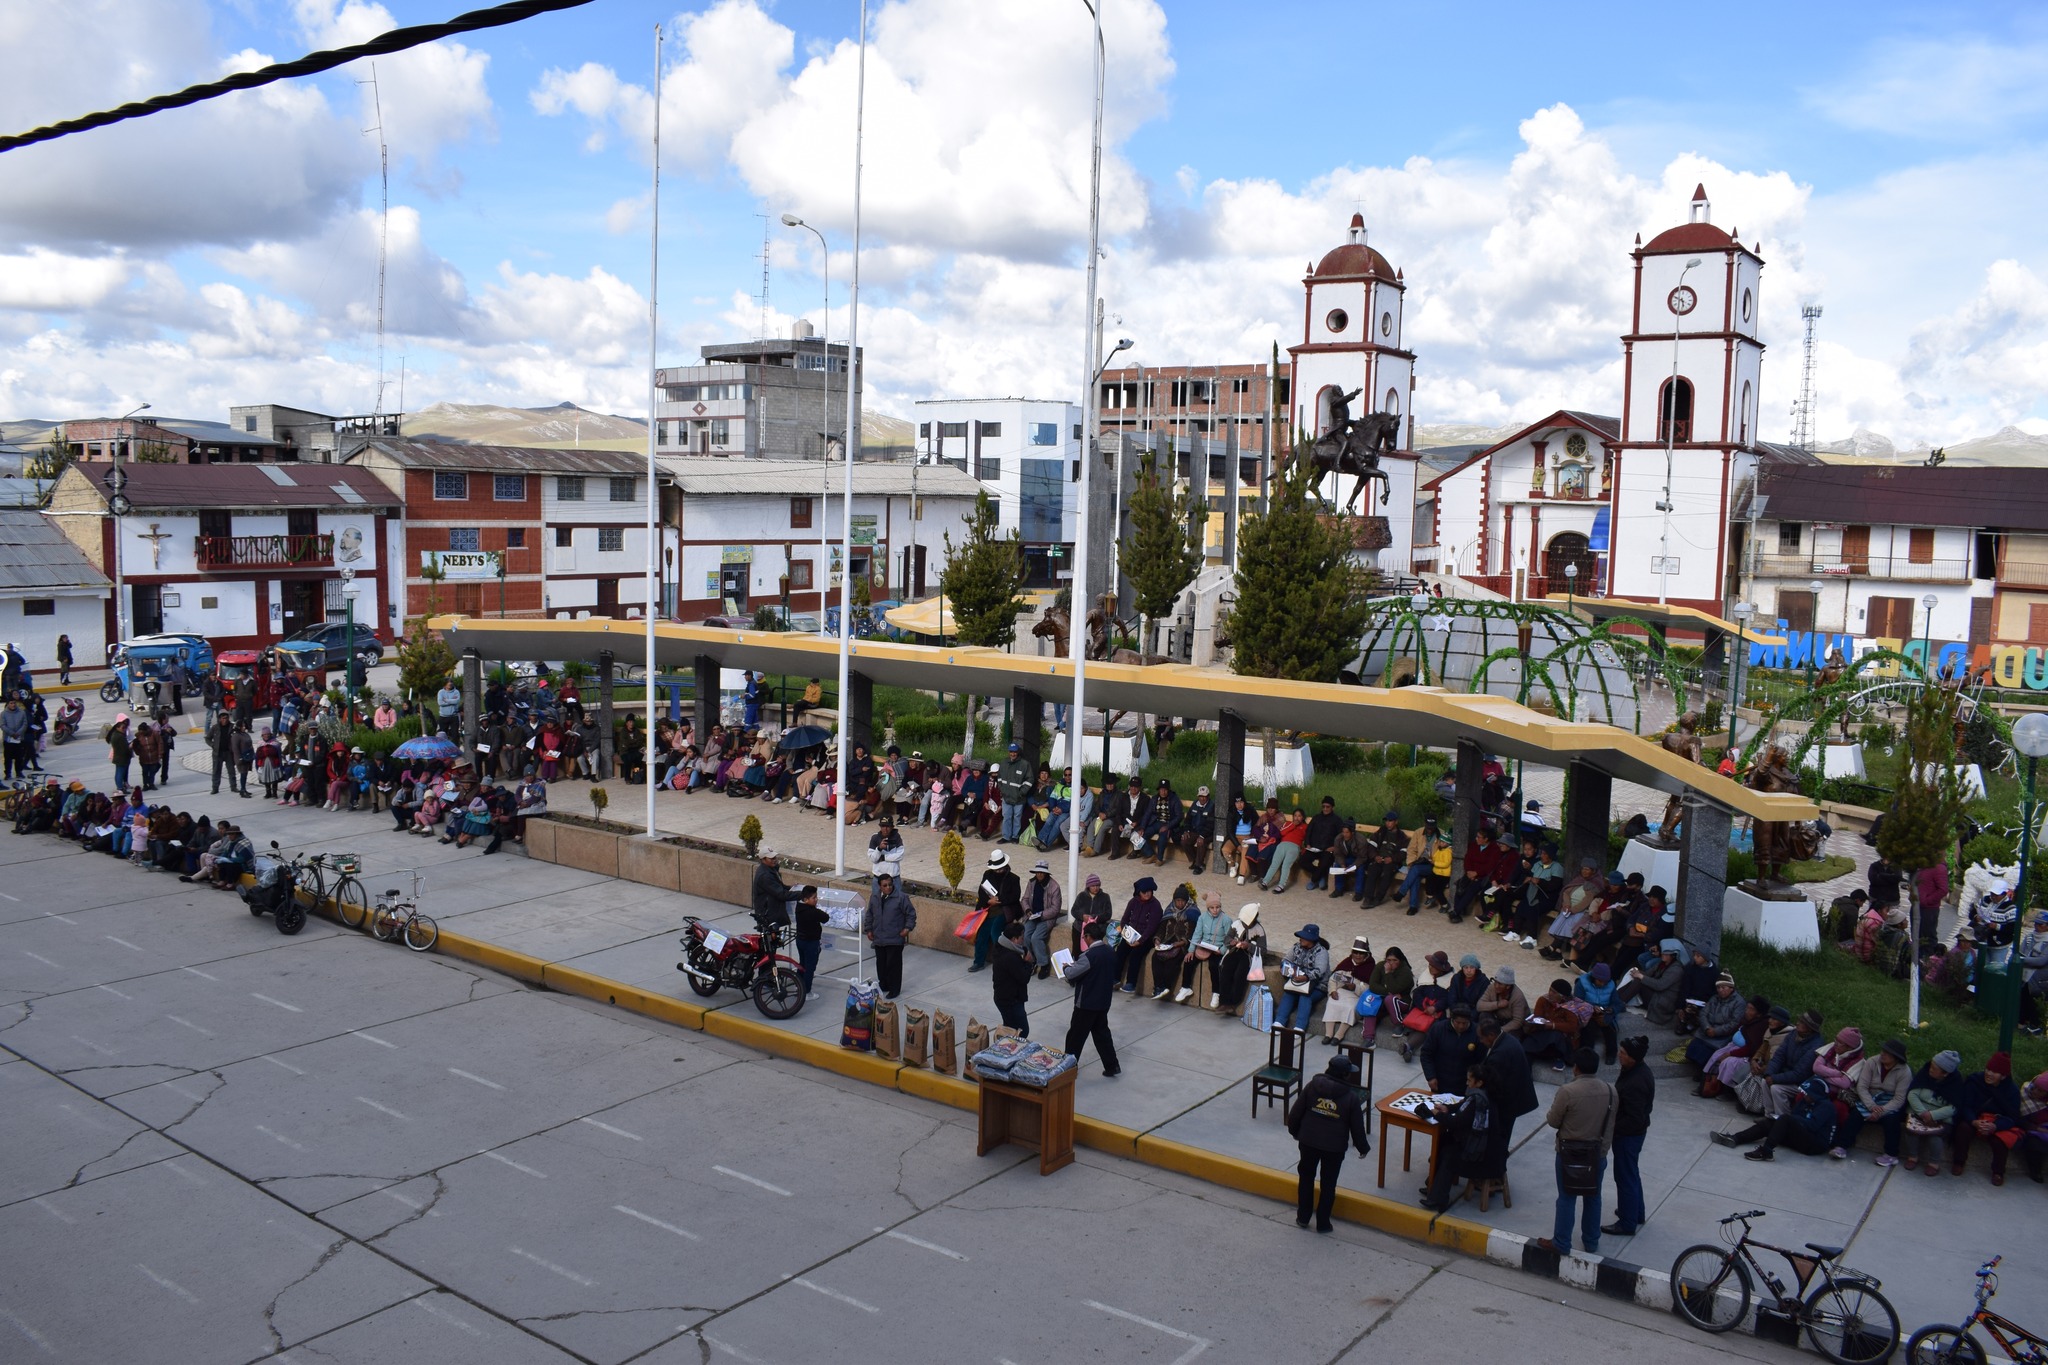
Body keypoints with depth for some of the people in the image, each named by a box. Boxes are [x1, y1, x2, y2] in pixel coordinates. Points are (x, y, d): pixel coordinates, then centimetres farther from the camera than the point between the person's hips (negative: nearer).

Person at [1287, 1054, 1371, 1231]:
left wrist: (1295, 1132, 16)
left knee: (1306, 1179, 19)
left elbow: (1294, 1114, -1)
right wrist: (1363, 1147, 13)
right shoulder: (1351, 1098, -10)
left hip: (1308, 1143, 2)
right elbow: (1357, 1127, -4)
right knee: (1328, 1185, 13)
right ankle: (1323, 1223, 19)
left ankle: (1302, 1218, 25)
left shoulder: (1312, 1086, -6)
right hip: (1335, 1148, -2)